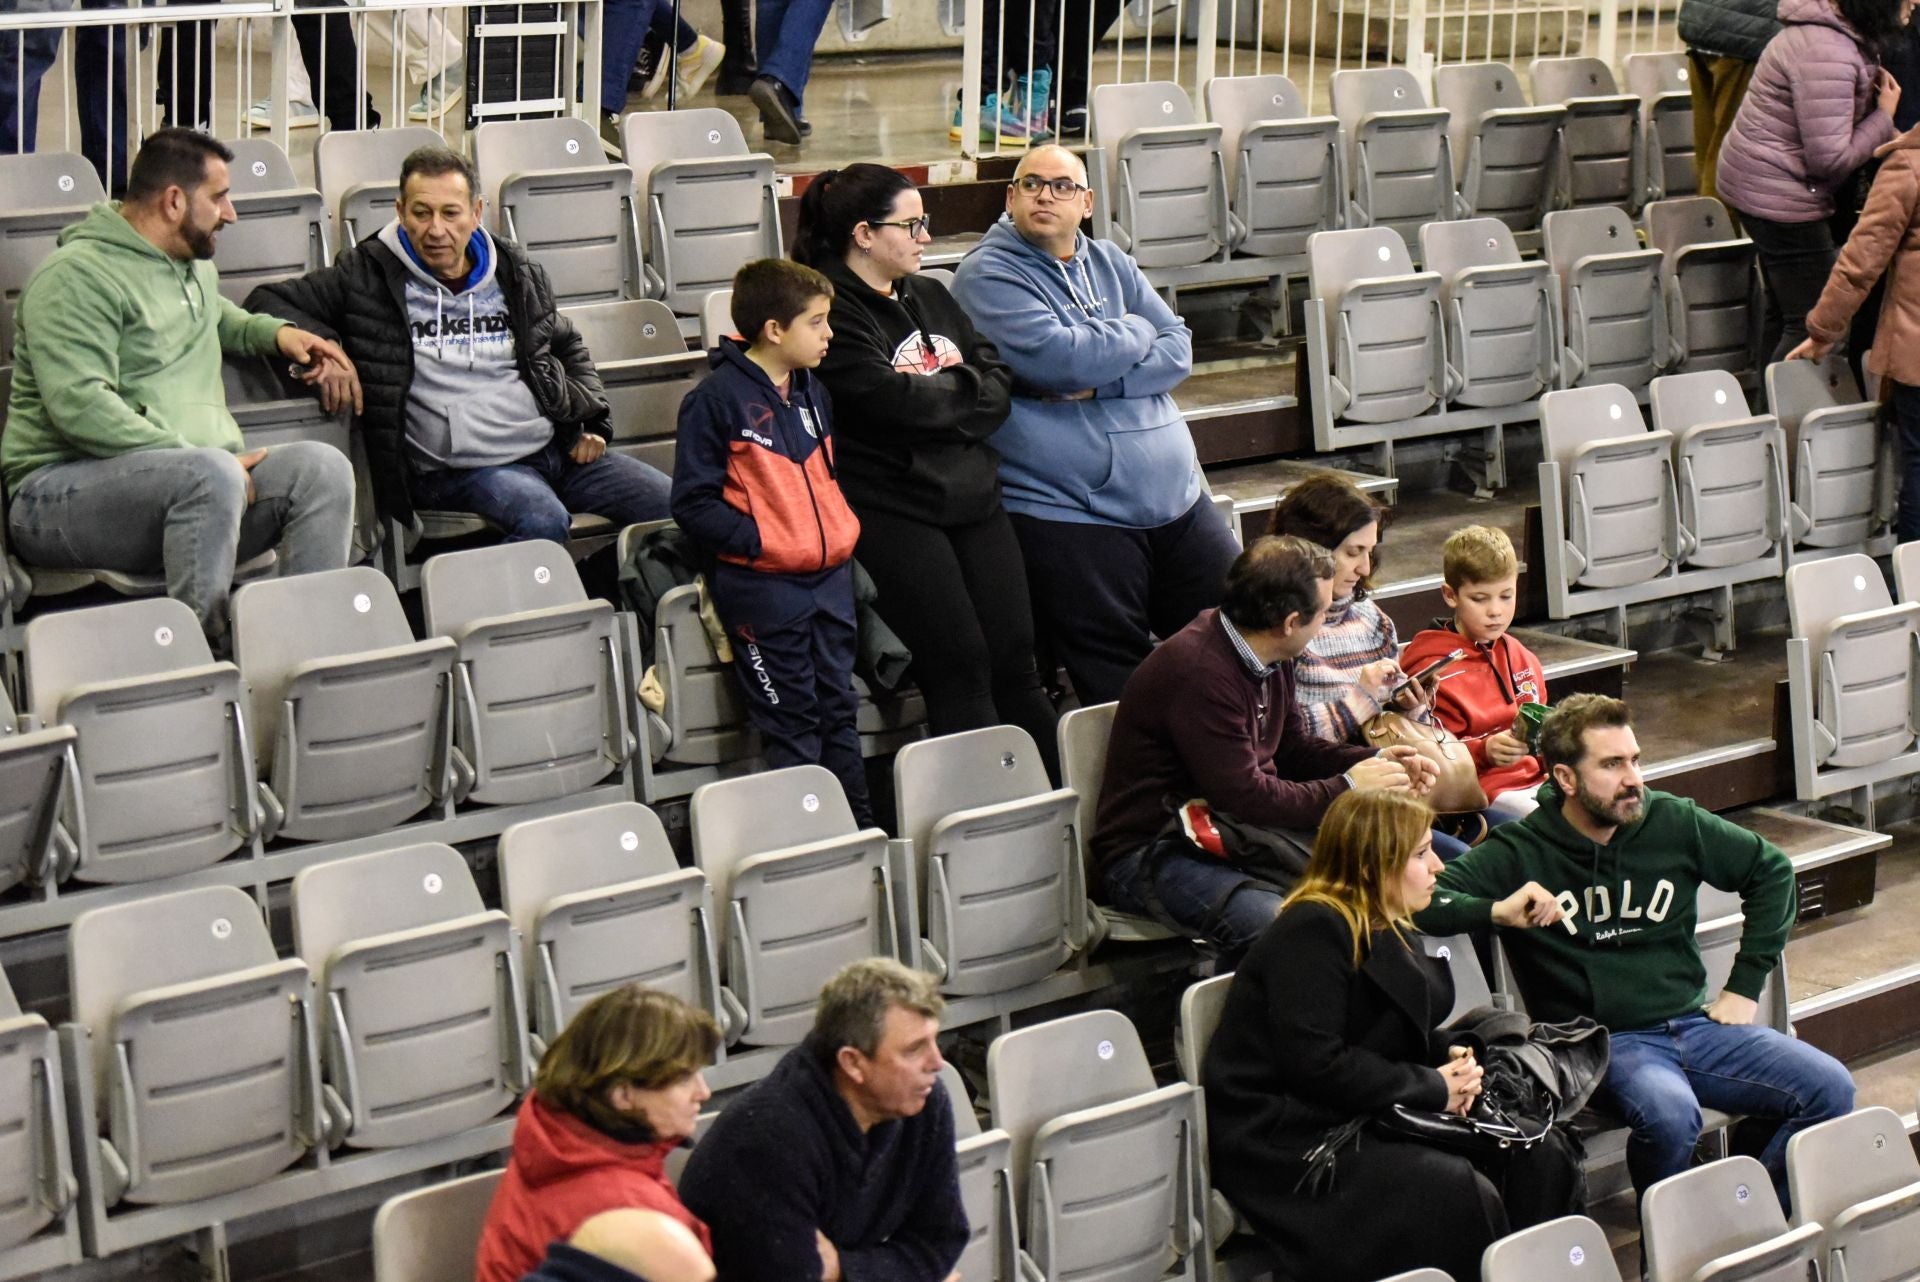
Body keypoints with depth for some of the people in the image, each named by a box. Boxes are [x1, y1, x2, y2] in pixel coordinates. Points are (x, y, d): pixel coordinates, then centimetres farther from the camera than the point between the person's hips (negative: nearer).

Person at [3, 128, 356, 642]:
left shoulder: (196, 264, 21)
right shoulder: (77, 276, -8)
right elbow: (80, 406, -20)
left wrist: (275, 333, 25)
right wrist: (203, 461, -23)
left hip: (195, 482, 8)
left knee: (323, 466, -18)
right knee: (214, 476, -38)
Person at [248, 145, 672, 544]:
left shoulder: (518, 274, 13)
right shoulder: (368, 277, 1)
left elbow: (568, 347, 29)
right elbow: (270, 302, 5)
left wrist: (590, 418, 13)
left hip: (552, 446, 6)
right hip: (460, 470, -5)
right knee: (543, 521, -37)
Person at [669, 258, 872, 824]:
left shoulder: (813, 391, 12)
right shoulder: (717, 398, -11)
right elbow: (694, 502, -13)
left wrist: (843, 530, 8)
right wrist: (758, 542, -20)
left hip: (831, 575, 7)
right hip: (764, 585, -7)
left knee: (839, 707, 13)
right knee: (791, 720, -1)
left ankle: (859, 821, 21)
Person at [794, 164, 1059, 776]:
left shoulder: (930, 297, 18)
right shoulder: (830, 310, -7)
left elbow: (999, 379, 11)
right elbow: (888, 400, -19)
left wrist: (933, 395, -9)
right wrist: (963, 392, -2)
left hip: (971, 495, 7)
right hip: (890, 509, -7)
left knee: (1015, 656, 1)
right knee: (959, 663, -10)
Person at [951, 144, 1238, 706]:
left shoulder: (1110, 263, 15)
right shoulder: (987, 274, -4)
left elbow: (1179, 350, 5)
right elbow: (1059, 359, -18)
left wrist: (1098, 382, -11)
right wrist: (1137, 334, -1)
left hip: (1175, 499, 6)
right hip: (1066, 513, -6)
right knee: (1121, 687, -3)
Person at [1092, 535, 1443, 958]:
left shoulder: (1274, 658, 6)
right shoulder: (1199, 672, -25)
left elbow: (1292, 747, 21)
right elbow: (1244, 797, -22)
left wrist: (1376, 762, 5)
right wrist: (1346, 789, -11)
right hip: (1151, 854, -9)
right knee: (1279, 924, -35)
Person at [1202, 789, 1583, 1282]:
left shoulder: (1386, 929, 13)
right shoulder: (1313, 932, -17)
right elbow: (1315, 1065, -25)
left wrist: (1450, 1054, 1)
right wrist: (1433, 1089, -17)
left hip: (1368, 1114, 10)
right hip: (1286, 1136, -10)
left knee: (1542, 1155, -4)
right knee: (1463, 1198, -29)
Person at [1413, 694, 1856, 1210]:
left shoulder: (1674, 823, 6)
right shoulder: (1519, 853, -4)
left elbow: (1771, 869, 18)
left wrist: (1745, 986, 13)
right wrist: (1499, 912, -30)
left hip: (1694, 1024, 5)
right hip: (1606, 1041, -5)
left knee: (1830, 1088, -14)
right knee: (1670, 1115, -36)